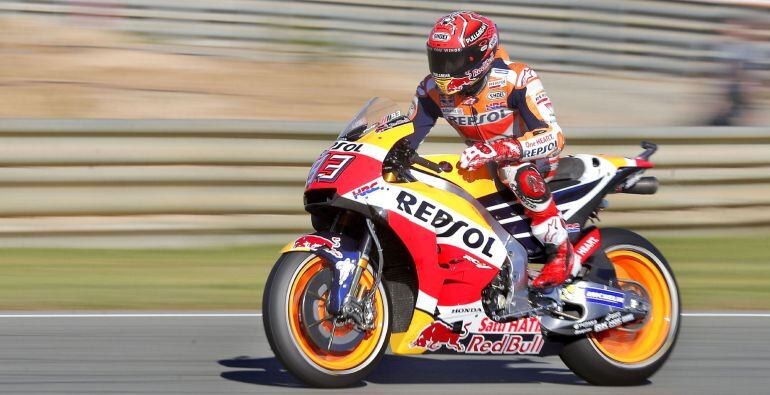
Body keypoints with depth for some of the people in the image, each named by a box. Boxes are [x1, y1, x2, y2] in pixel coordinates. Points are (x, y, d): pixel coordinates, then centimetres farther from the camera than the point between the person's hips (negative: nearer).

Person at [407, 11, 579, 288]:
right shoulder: (433, 90, -12)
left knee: (518, 172, -41)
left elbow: (554, 138, -33)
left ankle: (562, 252, -30)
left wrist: (497, 150, -46)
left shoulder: (515, 79, -28)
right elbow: (407, 136, -6)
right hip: (484, 161, 7)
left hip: (537, 156, -7)